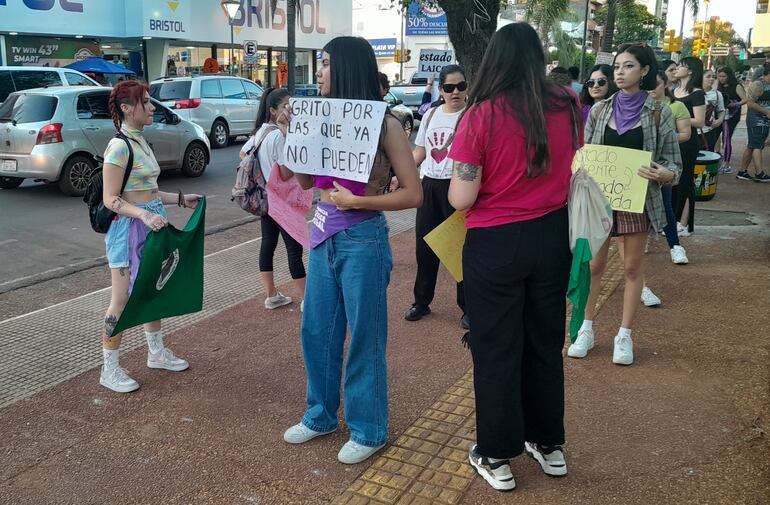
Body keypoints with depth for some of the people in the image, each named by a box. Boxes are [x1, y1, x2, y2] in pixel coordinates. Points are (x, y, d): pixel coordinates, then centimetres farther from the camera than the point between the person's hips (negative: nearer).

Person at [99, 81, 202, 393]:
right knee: (122, 300, -1)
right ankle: (109, 369, 12)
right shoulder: (119, 146, -16)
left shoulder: (140, 141, 12)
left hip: (151, 223, 9)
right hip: (128, 227, -9)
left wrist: (181, 199, 16)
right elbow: (111, 199, -18)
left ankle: (156, 352, 34)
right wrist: (144, 214, -32)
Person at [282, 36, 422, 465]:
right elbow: (305, 181, 12)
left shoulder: (384, 125, -11)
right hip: (323, 236, 7)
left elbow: (413, 194, -12)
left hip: (362, 241, -7)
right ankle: (321, 415, 35)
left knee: (364, 337, 5)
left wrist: (356, 202, -19)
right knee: (317, 332, 15)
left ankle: (369, 430, 22)